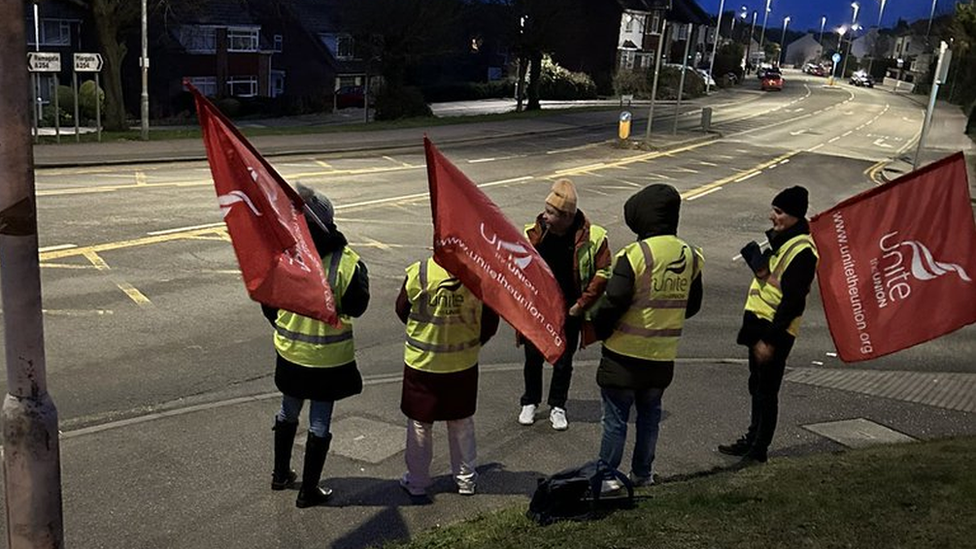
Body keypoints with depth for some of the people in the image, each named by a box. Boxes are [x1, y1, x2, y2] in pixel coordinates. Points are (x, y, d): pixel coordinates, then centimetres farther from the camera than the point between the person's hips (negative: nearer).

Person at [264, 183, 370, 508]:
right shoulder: (348, 264, -23)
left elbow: (269, 305, -2)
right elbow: (357, 308, -10)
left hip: (290, 353, 3)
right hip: (330, 359, -3)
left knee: (288, 414, 25)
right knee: (319, 425, 11)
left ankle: (281, 475, 41)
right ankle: (308, 491, 23)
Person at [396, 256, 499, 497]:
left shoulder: (419, 273, -19)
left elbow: (402, 310, -3)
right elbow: (490, 322, -5)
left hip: (421, 363, -2)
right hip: (464, 365, 2)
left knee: (419, 424, 15)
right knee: (462, 423, 20)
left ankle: (417, 481, 27)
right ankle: (466, 479, 31)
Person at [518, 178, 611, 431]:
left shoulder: (592, 237, -16)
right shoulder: (533, 233, -11)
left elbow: (602, 273, -8)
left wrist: (580, 306, -10)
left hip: (569, 313, -1)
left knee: (563, 362, 13)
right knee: (533, 358, 14)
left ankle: (557, 407, 32)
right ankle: (530, 403, 34)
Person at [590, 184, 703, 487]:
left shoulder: (635, 254, -19)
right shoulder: (691, 256, 0)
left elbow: (613, 303, -21)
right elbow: (693, 305, 10)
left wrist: (597, 329, -4)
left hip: (625, 352, -5)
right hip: (663, 356, 6)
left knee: (616, 417, 7)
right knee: (650, 415, 20)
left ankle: (607, 475, 15)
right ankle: (643, 473, 30)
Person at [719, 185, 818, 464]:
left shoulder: (802, 250, -19)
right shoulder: (776, 238, 9)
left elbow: (793, 302, -22)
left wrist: (771, 340, -21)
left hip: (776, 329, -9)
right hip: (758, 321, 9)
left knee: (766, 390, 1)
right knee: (757, 385, 20)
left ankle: (759, 449, 12)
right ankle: (753, 437, 34)